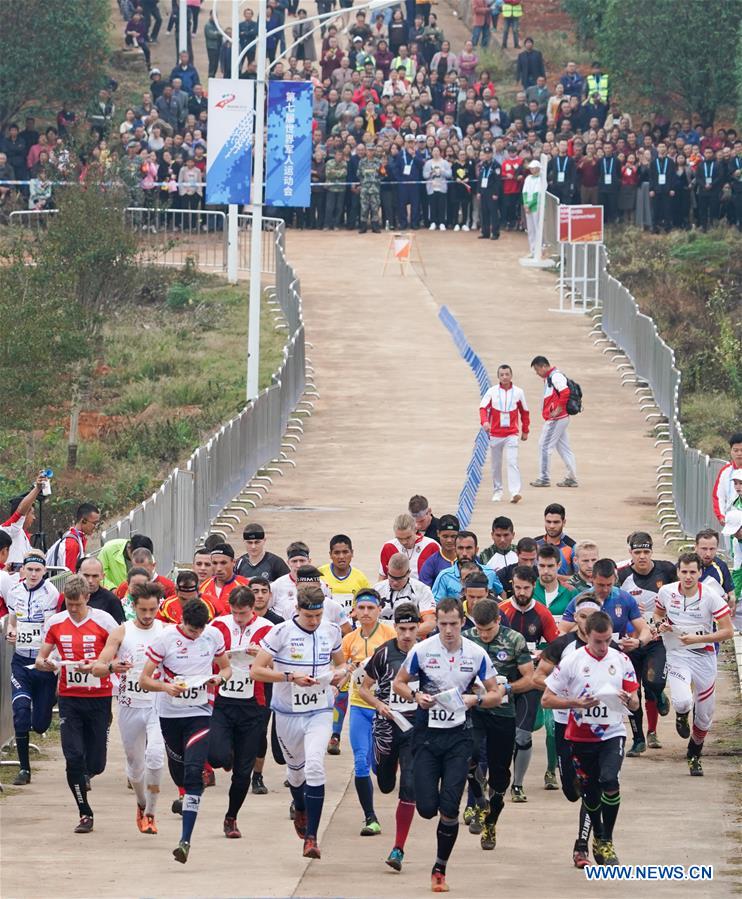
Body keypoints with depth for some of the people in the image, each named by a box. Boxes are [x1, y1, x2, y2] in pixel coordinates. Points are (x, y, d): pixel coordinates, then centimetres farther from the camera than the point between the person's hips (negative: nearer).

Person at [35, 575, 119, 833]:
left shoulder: (103, 621, -8)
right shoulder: (55, 623, 2)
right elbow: (40, 660, 8)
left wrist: (97, 666, -22)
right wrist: (46, 664, -17)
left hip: (99, 698, -2)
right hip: (69, 698, 2)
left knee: (96, 763, 2)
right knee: (73, 758, -8)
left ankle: (83, 776, 40)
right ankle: (85, 814, 4)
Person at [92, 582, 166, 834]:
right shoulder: (121, 632, 0)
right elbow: (97, 668, -4)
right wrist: (111, 667, -27)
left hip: (158, 705, -1)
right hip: (130, 706, 1)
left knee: (155, 754, -23)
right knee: (135, 764, 12)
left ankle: (150, 813, -13)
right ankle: (142, 804, 40)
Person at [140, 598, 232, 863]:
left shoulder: (214, 635, -2)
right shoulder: (165, 638, -10)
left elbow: (227, 668, 14)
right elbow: (144, 680, -7)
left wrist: (219, 679, -10)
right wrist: (165, 687, -27)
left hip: (199, 713, -1)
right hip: (169, 714, 1)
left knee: (193, 773, -16)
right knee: (178, 771, 14)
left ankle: (185, 839, -21)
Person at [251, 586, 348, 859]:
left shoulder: (331, 631, 1)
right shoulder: (281, 633, -11)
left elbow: (340, 662, 19)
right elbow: (257, 671, -12)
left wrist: (341, 672, -5)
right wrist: (291, 677, -23)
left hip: (320, 711, 0)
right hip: (288, 713, 0)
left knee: (314, 767, -18)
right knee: (296, 769, 17)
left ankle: (311, 837, -16)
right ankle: (300, 811, 51)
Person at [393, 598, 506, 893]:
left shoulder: (476, 654, -2)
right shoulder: (422, 650, -4)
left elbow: (496, 694, 6)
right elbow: (398, 683, 7)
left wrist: (474, 699, -14)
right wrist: (416, 696, -13)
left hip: (458, 736, 0)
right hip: (426, 734, 0)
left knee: (449, 809, -7)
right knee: (426, 808, -7)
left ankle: (440, 869, 8)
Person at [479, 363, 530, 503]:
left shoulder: (518, 392, 2)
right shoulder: (492, 392, -1)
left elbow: (524, 412, 12)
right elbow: (483, 407, -8)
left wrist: (525, 431, 13)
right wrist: (485, 422, -27)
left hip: (512, 434, -1)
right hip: (495, 433, 1)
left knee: (513, 462, -14)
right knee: (496, 464, 9)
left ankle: (515, 492, -22)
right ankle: (497, 491, 22)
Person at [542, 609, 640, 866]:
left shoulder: (621, 661, 2)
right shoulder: (572, 661, -4)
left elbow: (635, 704, 8)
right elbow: (546, 700, -3)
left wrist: (628, 700, -17)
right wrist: (576, 703, -18)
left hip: (612, 734, 0)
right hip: (581, 737, 0)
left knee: (609, 781, -23)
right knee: (590, 792, 10)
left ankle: (607, 841, -9)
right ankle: (598, 837, 36)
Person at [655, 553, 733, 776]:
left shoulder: (711, 597, -13)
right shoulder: (666, 592, -6)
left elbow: (727, 632, -11)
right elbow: (658, 613, 16)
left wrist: (697, 638, -22)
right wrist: (660, 624, -8)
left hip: (704, 656, 0)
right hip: (677, 655, 0)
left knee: (704, 714, 9)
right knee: (682, 702, -27)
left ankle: (694, 755, 35)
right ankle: (681, 715, 13)